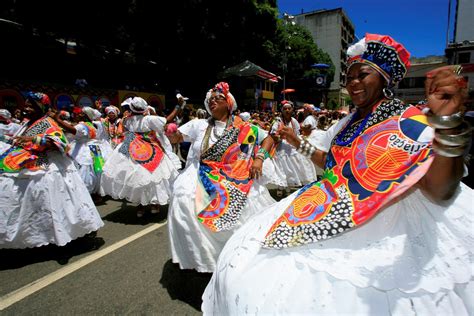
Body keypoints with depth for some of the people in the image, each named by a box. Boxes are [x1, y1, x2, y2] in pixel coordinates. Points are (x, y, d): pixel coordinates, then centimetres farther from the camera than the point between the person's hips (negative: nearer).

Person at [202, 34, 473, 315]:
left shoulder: (412, 123, -11)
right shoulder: (348, 123, 11)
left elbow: (440, 192, -22)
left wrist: (447, 121, -36)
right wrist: (298, 142, 18)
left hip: (377, 229, -7)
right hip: (326, 212, 7)